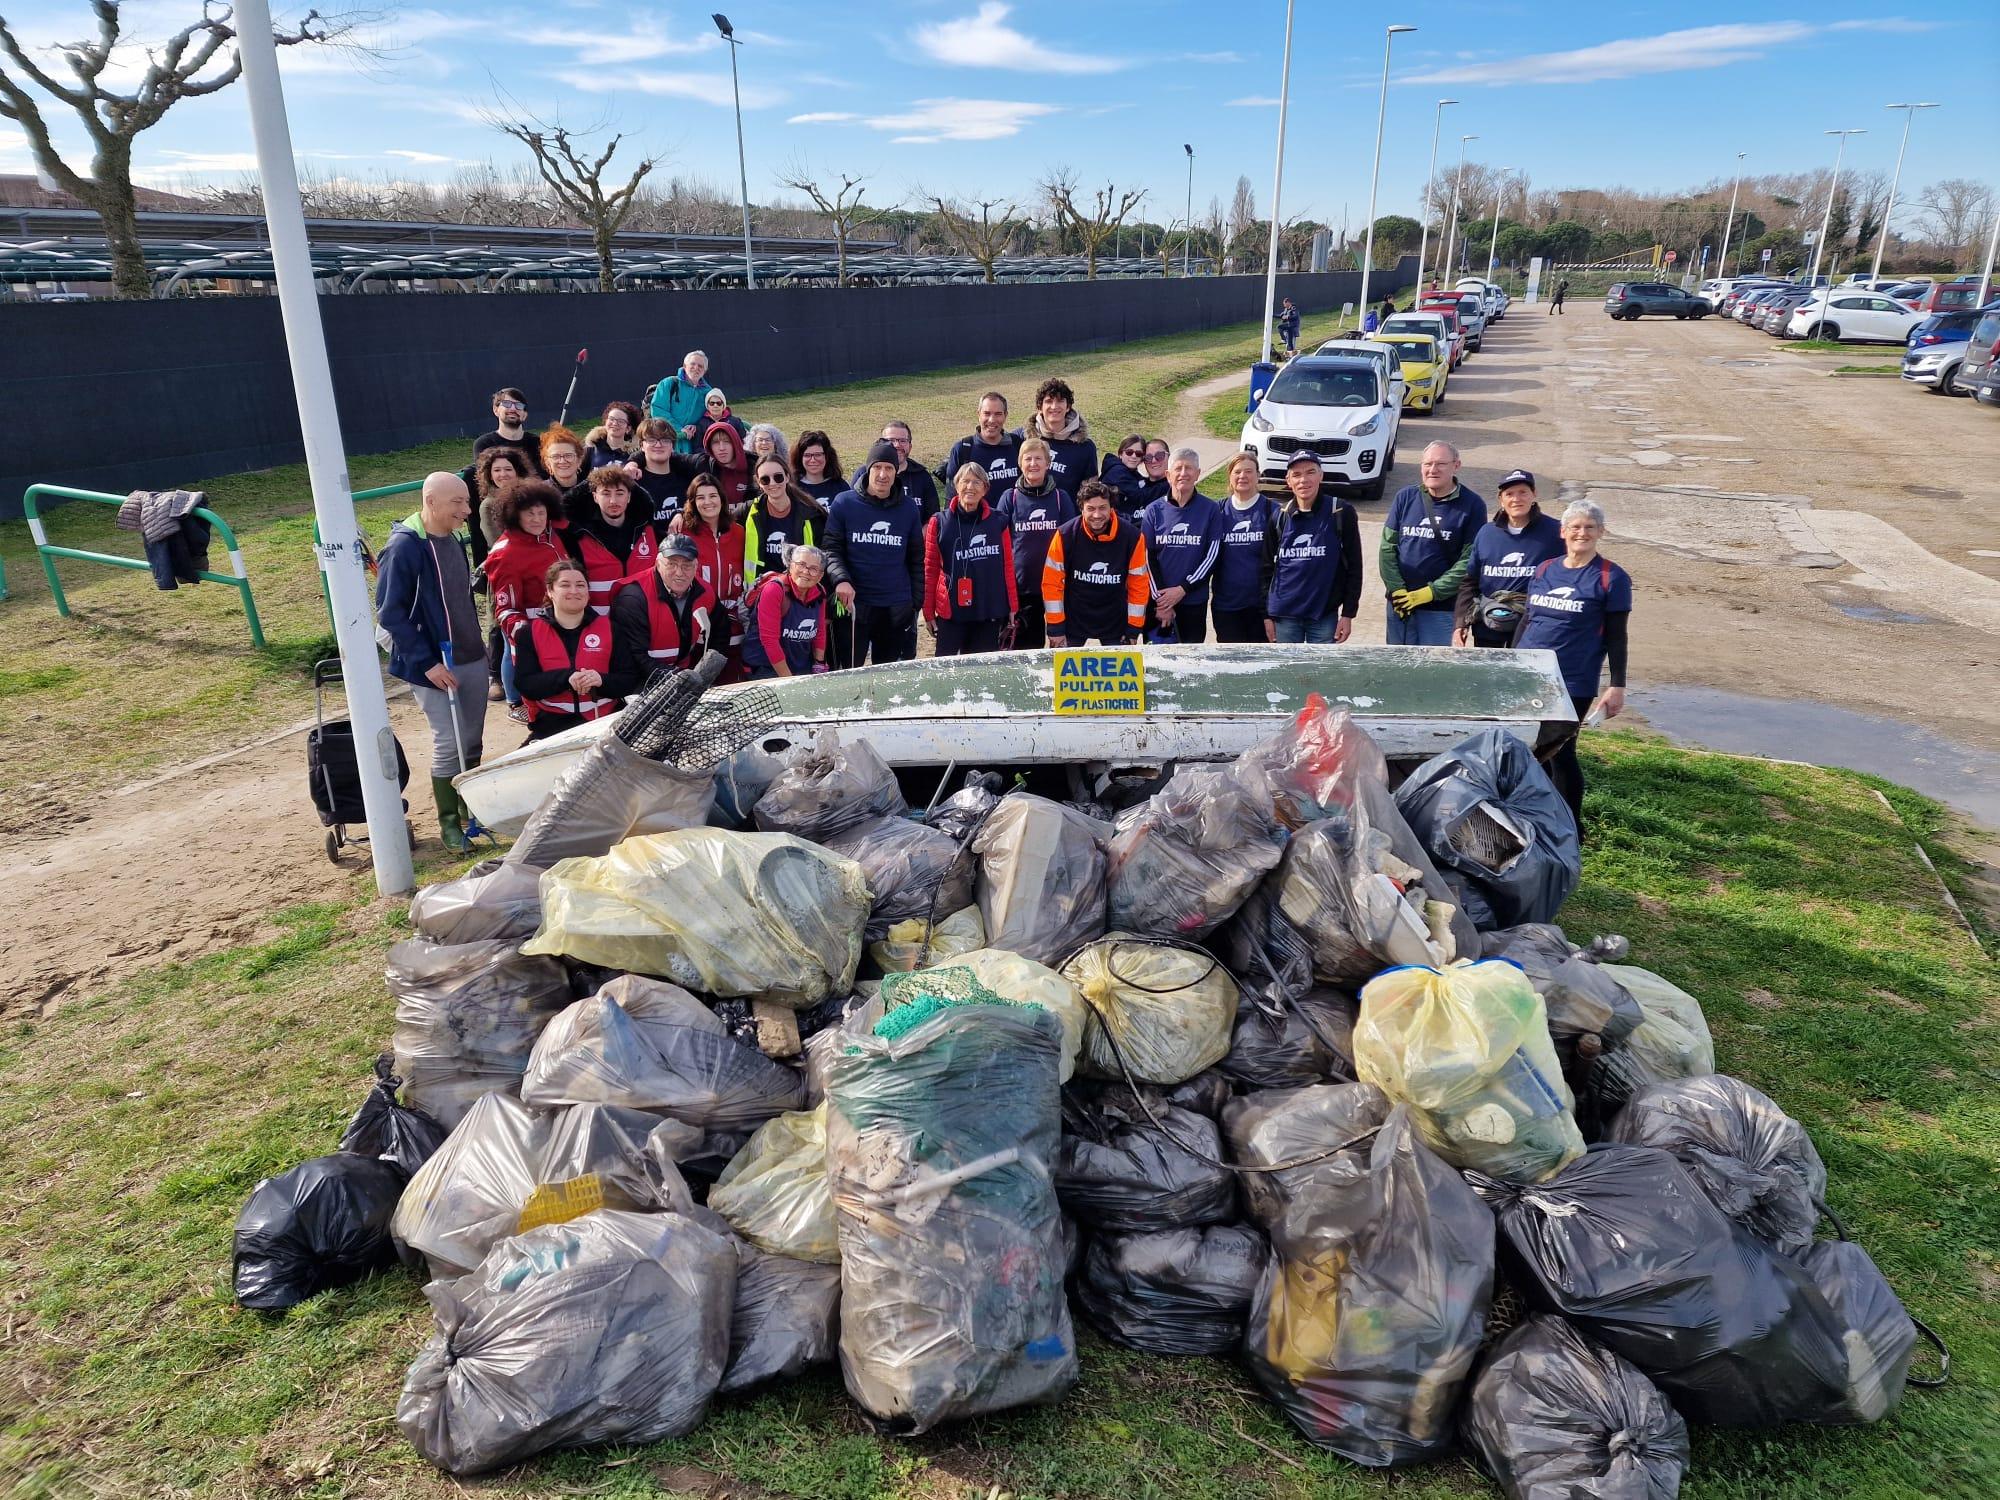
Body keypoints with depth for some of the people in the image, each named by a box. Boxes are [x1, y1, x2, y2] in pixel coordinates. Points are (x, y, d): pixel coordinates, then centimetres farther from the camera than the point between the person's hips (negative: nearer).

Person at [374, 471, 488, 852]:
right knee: (448, 743, -4)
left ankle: (470, 807, 29)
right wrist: (426, 662, -19)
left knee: (472, 740, 13)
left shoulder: (453, 541, 7)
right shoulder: (404, 547, -16)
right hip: (434, 664, -7)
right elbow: (390, 613, -17)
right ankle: (449, 823, 11)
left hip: (472, 659, 7)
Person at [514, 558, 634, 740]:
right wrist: (566, 677, -18)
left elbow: (629, 682, 5)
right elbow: (525, 684, -2)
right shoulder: (529, 633, 9)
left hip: (605, 720, 1)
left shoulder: (609, 628, 10)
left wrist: (601, 680, -16)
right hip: (551, 724, -1)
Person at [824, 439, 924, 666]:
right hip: (854, 606, -2)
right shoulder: (844, 503, 0)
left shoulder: (909, 508, 7)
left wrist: (916, 602, 9)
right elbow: (831, 548, -2)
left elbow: (917, 558, 12)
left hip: (897, 610, 2)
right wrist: (841, 579, -21)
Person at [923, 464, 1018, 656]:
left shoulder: (998, 523, 4)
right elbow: (931, 569, 3)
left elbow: (1008, 567, 7)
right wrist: (928, 611, 2)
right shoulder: (939, 523, 0)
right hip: (951, 613, -1)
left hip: (990, 614, 1)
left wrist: (1012, 608, 5)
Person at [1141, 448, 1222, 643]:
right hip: (1157, 601, 1)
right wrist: (1160, 599, -7)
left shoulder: (1210, 510, 0)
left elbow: (1212, 555, -3)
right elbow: (1147, 557, 0)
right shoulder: (1154, 510, 2)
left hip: (1194, 601, -1)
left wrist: (1182, 589, -11)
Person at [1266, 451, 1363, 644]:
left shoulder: (1340, 512, -6)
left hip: (1324, 614, -2)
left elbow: (1353, 566, -2)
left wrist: (1348, 613, -5)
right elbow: (1268, 567, 8)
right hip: (1285, 615, 2)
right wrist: (1267, 615, 6)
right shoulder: (1280, 516, 2)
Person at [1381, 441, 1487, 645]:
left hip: (1442, 607, -3)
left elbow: (1469, 560, -8)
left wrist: (1430, 592, -14)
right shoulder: (1405, 497, 5)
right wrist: (1396, 590, -8)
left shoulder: (1472, 505, -4)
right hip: (1399, 604, 3)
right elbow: (1387, 546, 3)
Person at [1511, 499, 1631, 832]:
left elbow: (1616, 637, -4)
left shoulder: (1611, 578, -3)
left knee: (1560, 753, -2)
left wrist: (1617, 686, -7)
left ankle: (1570, 827, 14)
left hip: (1572, 683, -5)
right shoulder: (1544, 570, 11)